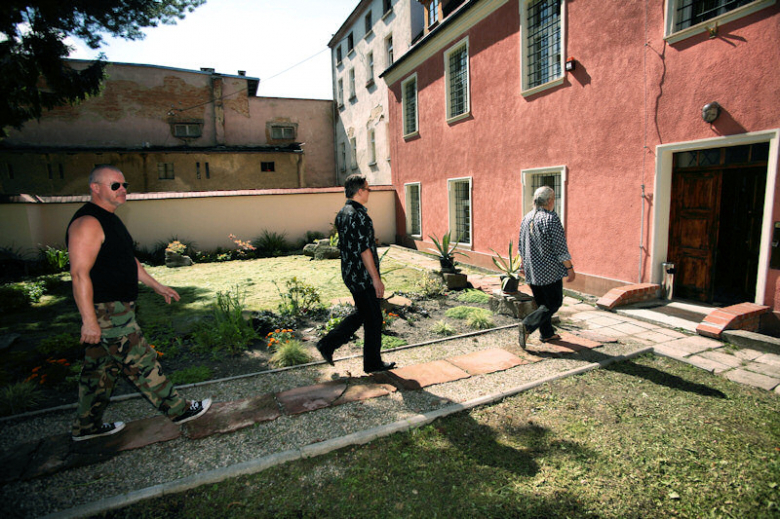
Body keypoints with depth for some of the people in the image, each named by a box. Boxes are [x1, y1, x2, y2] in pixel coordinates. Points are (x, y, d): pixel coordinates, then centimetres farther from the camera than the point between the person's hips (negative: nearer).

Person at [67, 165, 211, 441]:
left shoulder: (109, 219, 15)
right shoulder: (88, 223, -19)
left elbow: (128, 260, 23)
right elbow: (80, 274, -23)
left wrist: (157, 286, 23)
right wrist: (89, 320, -25)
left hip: (117, 309, 10)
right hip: (106, 312, -10)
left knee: (101, 368, 18)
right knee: (141, 363, 0)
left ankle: (86, 426, 32)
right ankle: (178, 409, 12)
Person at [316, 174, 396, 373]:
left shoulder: (342, 213, 11)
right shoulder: (359, 216, -19)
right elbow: (364, 250, -23)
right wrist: (376, 278, -19)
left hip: (349, 273, 10)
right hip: (363, 276, -10)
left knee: (361, 313, 22)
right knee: (373, 319, 5)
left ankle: (328, 344, 22)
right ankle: (373, 363, 19)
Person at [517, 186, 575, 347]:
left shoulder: (527, 218, 7)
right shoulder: (551, 219, -15)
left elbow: (520, 245, 14)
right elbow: (560, 248, -16)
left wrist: (524, 263, 25)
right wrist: (570, 268, -8)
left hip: (531, 270, 8)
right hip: (549, 270, -7)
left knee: (542, 303, 17)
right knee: (554, 303, 2)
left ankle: (547, 333, 23)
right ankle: (528, 325, -12)